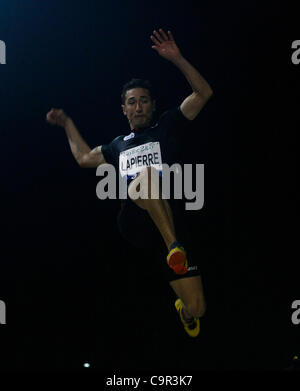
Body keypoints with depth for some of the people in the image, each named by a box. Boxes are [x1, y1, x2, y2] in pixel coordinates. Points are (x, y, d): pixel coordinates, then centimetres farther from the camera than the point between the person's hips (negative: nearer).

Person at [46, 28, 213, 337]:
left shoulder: (166, 127, 19)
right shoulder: (118, 146, 30)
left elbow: (203, 93, 12)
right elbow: (84, 157, 47)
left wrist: (177, 59, 4)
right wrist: (67, 123, 48)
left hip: (172, 218, -1)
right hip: (134, 223, 1)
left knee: (197, 309, -9)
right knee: (147, 174, -37)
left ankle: (185, 309, 32)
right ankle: (174, 248, -34)